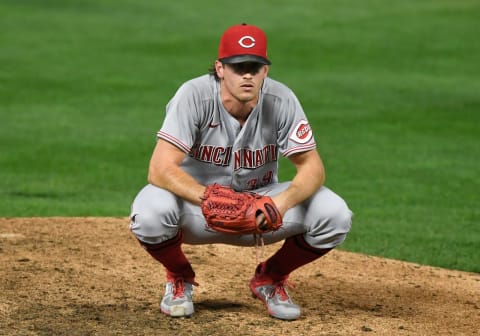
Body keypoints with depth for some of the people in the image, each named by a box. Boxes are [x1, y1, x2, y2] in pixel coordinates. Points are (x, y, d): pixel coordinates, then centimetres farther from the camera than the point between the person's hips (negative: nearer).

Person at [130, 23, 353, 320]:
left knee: (334, 214, -23)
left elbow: (312, 166, -15)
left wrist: (283, 202, -37)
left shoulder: (281, 100, -17)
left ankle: (271, 278, 7)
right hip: (197, 199, -2)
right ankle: (180, 279, 0)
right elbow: (160, 170, -31)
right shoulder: (195, 96, -24)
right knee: (151, 211, -36)